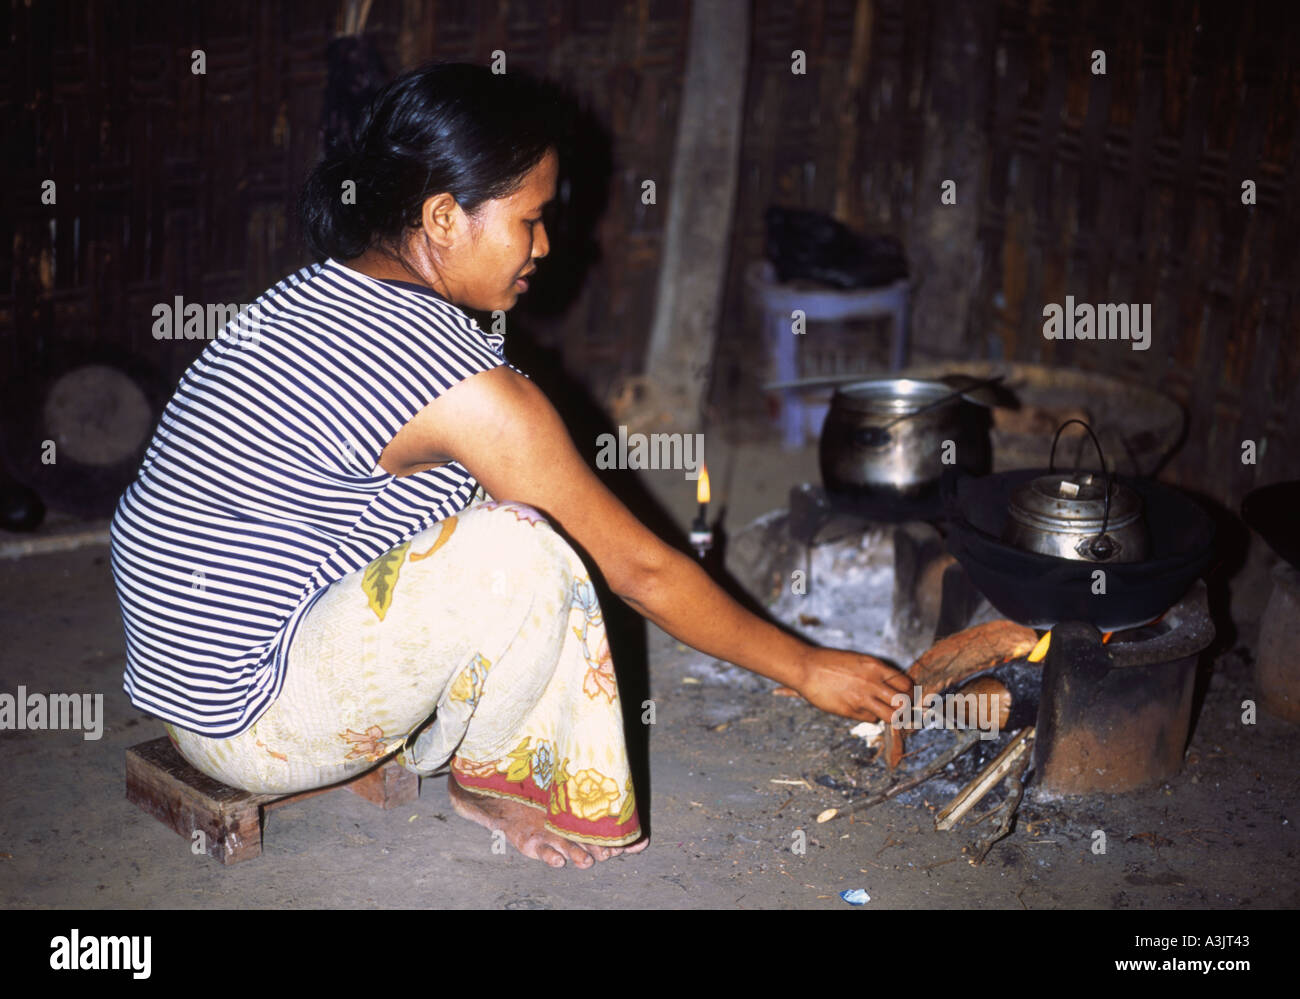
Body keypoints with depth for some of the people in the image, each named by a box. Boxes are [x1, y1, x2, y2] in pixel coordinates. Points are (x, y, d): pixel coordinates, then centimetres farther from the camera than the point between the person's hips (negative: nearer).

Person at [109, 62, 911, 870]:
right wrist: (807, 668, 0)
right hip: (248, 726, -9)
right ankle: (489, 773, 5)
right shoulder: (462, 386, -22)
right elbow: (640, 571, -13)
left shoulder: (315, 296, 4)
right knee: (517, 551, -22)